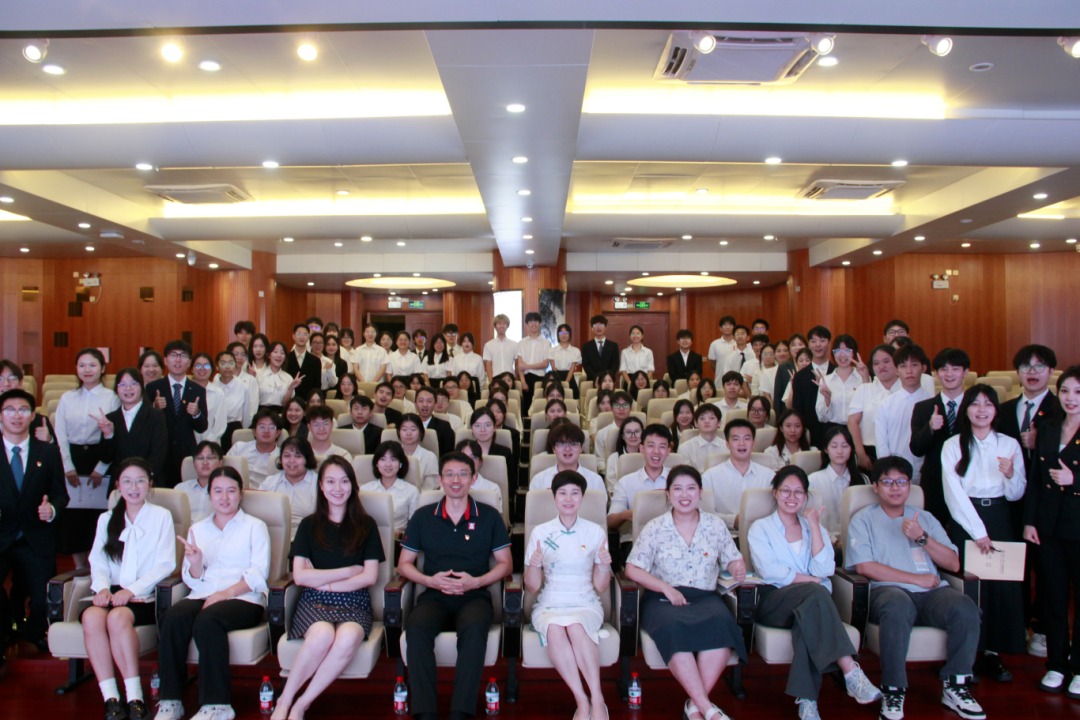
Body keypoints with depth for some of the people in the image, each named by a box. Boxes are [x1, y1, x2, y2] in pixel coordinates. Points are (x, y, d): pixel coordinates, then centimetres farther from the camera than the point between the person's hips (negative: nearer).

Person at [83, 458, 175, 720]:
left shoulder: (161, 516, 9)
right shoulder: (106, 519, 21)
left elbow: (165, 564, -1)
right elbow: (97, 561, 10)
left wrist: (131, 590, -14)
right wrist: (102, 588, -12)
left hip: (145, 595, -3)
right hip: (111, 593, 3)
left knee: (118, 617, -34)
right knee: (91, 616, -30)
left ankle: (134, 697, -26)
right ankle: (111, 699, -28)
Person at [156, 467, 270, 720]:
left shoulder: (255, 527, 10)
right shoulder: (197, 529, 22)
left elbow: (258, 574, -2)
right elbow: (192, 580, 15)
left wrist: (226, 593, -16)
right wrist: (195, 564, -8)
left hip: (244, 598, -4)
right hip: (202, 595, 4)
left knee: (207, 621, -33)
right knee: (173, 618, -28)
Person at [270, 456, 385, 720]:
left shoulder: (365, 525, 10)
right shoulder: (309, 525, 11)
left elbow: (370, 577, 2)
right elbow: (299, 575, 0)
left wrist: (323, 581, -3)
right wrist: (348, 571, -2)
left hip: (353, 603, 0)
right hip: (314, 602, 0)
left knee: (348, 636, -35)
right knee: (323, 634, -35)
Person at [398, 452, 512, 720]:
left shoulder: (489, 517, 9)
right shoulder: (423, 517, 11)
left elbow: (505, 564, 10)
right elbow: (404, 564, 13)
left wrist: (476, 581, -8)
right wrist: (430, 580, -7)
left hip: (474, 595, -1)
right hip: (434, 596, 1)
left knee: (474, 628, -35)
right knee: (416, 626, -33)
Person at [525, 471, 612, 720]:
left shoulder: (595, 532, 5)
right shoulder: (539, 532, 4)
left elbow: (600, 587, 4)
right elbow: (532, 587, 3)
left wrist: (604, 565, -16)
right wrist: (534, 565, -18)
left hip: (585, 604, 0)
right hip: (549, 605, 1)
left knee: (575, 625, -36)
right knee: (555, 628, -35)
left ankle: (597, 700, -27)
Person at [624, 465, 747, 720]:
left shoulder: (715, 525, 12)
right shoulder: (655, 528, 5)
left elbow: (733, 559, 17)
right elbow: (632, 569, 1)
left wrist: (738, 569, -8)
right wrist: (666, 588, -12)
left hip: (704, 598, 2)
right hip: (662, 599, -1)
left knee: (721, 623, -33)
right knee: (674, 628, -36)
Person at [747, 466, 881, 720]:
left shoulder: (815, 526, 20)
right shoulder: (760, 528, 12)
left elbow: (825, 570, 0)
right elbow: (770, 572, -8)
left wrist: (814, 526, -3)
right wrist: (811, 580, -10)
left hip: (809, 602, 2)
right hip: (774, 602, -2)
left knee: (808, 619, -37)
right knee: (815, 593, -35)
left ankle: (806, 698, -40)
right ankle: (851, 672, -40)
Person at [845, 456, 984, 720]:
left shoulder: (925, 518, 24)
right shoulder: (863, 519, 11)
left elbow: (953, 564, 14)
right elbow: (864, 566, -4)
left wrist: (922, 537, -2)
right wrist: (916, 578, -6)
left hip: (932, 591, 4)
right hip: (888, 589, -4)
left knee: (966, 607, -28)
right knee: (898, 605, -38)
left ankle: (955, 687, -11)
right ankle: (893, 691, -25)